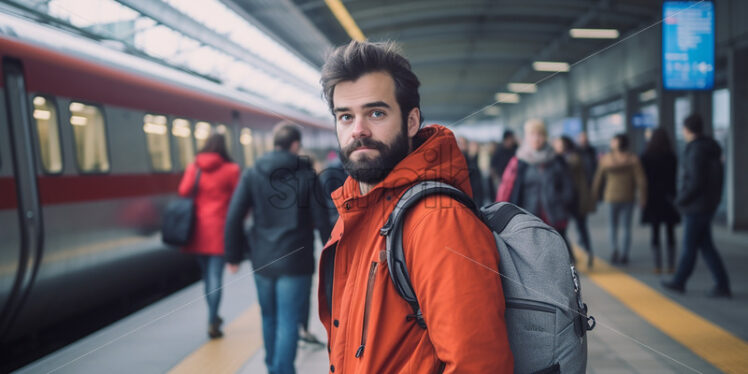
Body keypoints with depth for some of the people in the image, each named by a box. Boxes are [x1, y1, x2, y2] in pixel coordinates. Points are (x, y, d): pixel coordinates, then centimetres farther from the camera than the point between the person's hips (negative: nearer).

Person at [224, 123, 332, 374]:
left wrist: (234, 255, 5)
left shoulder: (252, 174, 3)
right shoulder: (306, 174, -4)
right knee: (288, 322, 1)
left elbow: (233, 218, -2)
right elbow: (321, 220, -5)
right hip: (295, 261, -4)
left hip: (262, 260, 4)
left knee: (269, 317, 21)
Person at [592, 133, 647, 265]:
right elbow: (641, 180, -7)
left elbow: (598, 179, 1)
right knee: (627, 227, 10)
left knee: (613, 226, 13)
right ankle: (624, 255, 6)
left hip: (611, 196, 0)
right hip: (628, 197, 0)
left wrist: (595, 195, 11)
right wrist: (642, 198, -1)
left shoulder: (606, 159, -4)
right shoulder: (633, 159, -4)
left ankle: (615, 248, -9)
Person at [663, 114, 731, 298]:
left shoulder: (697, 151, -19)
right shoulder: (712, 148, 10)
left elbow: (695, 182, -23)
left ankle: (679, 281, 18)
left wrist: (681, 200, -10)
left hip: (696, 206, -9)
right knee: (705, 246, 13)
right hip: (708, 204, 9)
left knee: (689, 247, 4)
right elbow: (717, 177, 15)